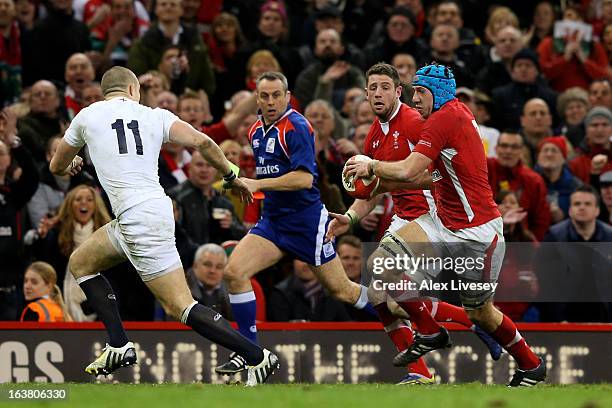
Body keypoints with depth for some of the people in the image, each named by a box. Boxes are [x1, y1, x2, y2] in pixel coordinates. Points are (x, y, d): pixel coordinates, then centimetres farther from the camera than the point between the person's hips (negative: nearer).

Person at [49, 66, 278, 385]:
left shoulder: (88, 115, 8)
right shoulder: (155, 116, 12)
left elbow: (56, 167, 24)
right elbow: (201, 141, -3)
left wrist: (71, 164, 49)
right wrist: (231, 177, 12)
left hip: (139, 220, -6)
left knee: (180, 306, -7)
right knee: (80, 263, 23)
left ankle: (257, 357, -12)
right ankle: (119, 346, 18)